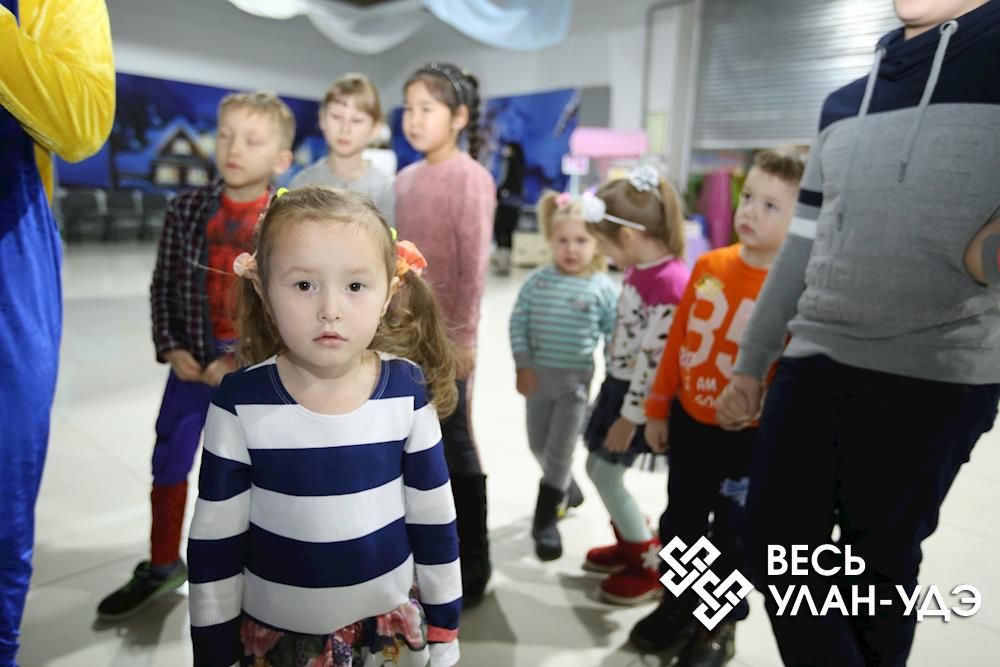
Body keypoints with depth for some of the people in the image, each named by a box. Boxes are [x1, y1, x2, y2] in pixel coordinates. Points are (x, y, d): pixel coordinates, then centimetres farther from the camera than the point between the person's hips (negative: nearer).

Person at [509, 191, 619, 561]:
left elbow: (614, 336, -3)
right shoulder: (538, 281, -4)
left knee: (559, 453, 2)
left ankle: (545, 522, 17)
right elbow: (518, 323, 0)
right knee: (538, 446, 16)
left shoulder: (603, 288, -9)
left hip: (575, 378, -3)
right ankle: (567, 490, 44)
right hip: (538, 374, 3)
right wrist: (523, 366, -7)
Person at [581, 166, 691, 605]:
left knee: (607, 477, 1)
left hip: (637, 394, -9)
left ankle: (652, 565, 21)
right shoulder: (639, 269, 4)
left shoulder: (670, 284, -26)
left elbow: (655, 361, -24)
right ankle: (630, 546, 39)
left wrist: (630, 417, -18)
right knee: (597, 469, 18)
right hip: (619, 383, 9)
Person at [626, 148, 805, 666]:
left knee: (732, 535, 15)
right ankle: (677, 607, 42)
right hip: (689, 422, 5)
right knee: (679, 521, 20)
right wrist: (658, 408, 7)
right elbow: (677, 340, 4)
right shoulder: (709, 265, -3)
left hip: (749, 436, -5)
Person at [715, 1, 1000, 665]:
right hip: (812, 362, 5)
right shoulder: (843, 105, 14)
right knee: (774, 545, 6)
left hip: (937, 376, -4)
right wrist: (751, 364, 16)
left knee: (877, 561, 9)